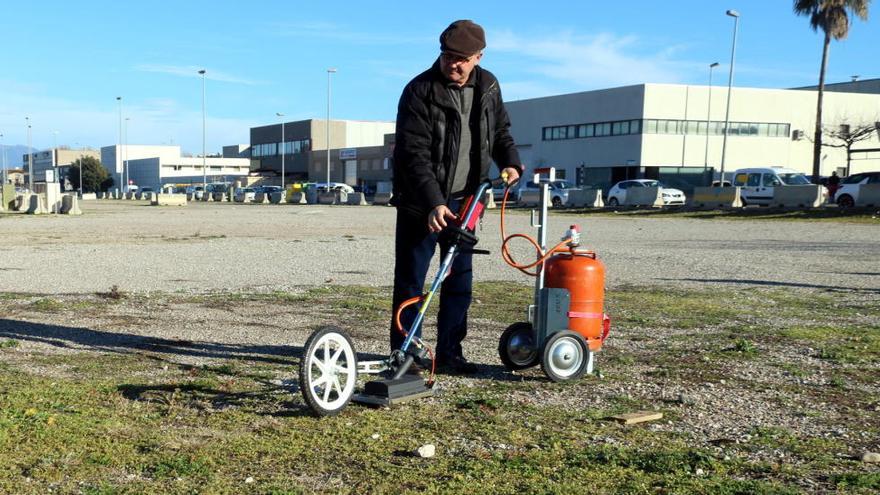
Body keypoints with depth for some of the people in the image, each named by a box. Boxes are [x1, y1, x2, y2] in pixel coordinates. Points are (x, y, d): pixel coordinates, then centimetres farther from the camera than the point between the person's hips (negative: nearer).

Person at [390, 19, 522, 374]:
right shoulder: (420, 91, -16)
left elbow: (500, 130, 18)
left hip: (463, 200, 6)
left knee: (460, 281, 9)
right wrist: (433, 203, -31)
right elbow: (414, 155, -22)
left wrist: (510, 162, -2)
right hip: (421, 203, -5)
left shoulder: (488, 86, 2)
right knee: (410, 280, 0)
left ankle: (449, 354, 19)